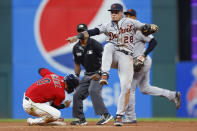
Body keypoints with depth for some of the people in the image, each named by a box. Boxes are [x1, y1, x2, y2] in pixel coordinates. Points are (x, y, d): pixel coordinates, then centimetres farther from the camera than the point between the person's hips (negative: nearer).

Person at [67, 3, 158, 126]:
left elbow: (145, 28, -4)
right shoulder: (107, 26, 12)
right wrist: (77, 37, -14)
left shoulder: (130, 22, 6)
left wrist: (152, 28, -29)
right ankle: (105, 75, -39)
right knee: (108, 46, -33)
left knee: (126, 87, -11)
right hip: (113, 55, 1)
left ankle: (119, 116, -1)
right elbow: (93, 32, 1)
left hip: (126, 57, -1)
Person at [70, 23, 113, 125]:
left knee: (93, 90, -30)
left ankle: (105, 115, -31)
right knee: (77, 94, 3)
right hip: (87, 74, 8)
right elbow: (77, 64, 17)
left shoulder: (94, 44, -15)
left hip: (99, 72, -8)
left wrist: (99, 73, -22)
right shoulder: (76, 48, 5)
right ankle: (80, 119, 15)